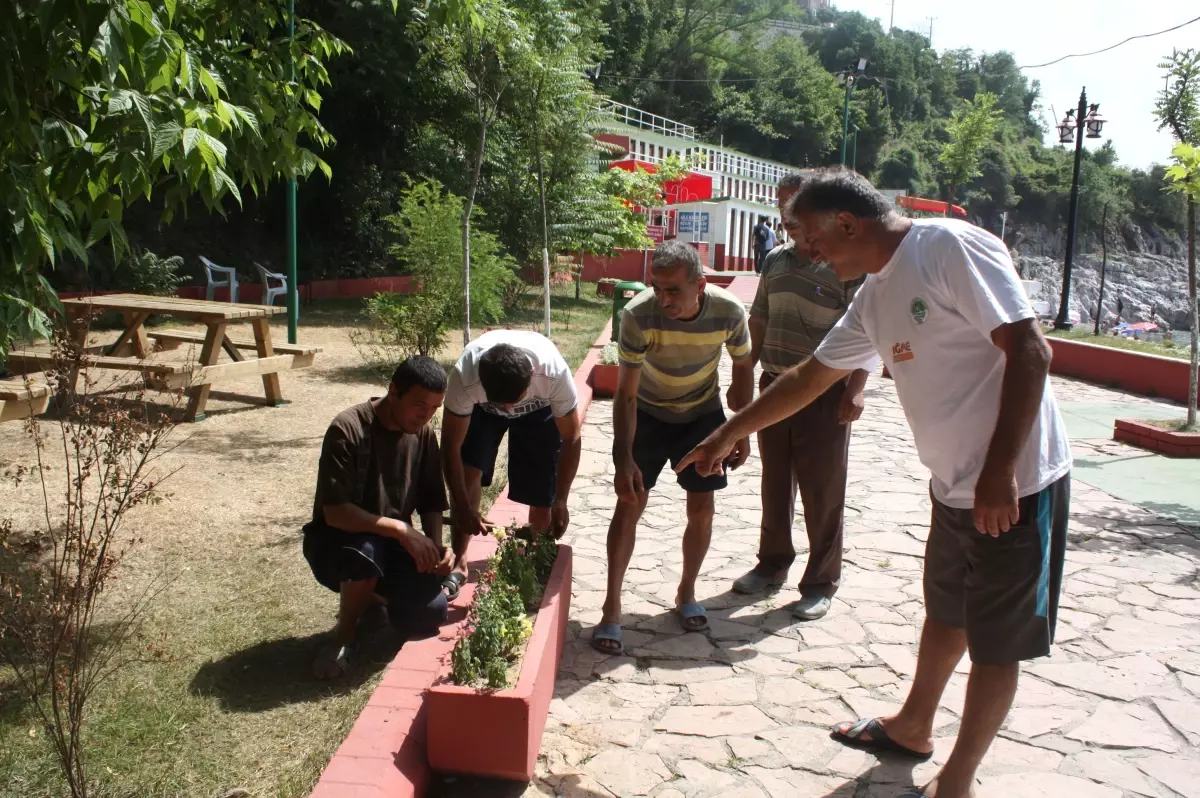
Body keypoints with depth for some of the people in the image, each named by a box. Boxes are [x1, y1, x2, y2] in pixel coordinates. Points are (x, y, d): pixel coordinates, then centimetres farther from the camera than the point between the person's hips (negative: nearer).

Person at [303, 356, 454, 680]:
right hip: (336, 540, -4)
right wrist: (400, 530, -34)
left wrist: (436, 547, -17)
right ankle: (344, 635, -9)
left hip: (394, 543, 5)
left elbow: (431, 503, 3)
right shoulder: (348, 429, -23)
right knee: (365, 553, -41)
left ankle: (376, 596, 16)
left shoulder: (424, 434, -4)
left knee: (431, 612, -21)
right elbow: (335, 512, -27)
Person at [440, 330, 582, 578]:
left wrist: (560, 501, -26)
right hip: (482, 406, 0)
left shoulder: (554, 373, -42)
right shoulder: (464, 377, -42)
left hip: (540, 407, 0)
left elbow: (571, 438, -26)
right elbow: (451, 446, -29)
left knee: (542, 494, -4)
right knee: (467, 472, -19)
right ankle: (459, 561, -4)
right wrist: (463, 507, -28)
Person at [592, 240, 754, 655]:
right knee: (629, 505, -6)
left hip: (703, 414, 2)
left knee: (701, 509, 3)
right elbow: (625, 393, -26)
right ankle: (612, 607, 5)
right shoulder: (638, 314, -32)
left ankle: (686, 593, 26)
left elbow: (743, 366, -6)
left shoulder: (729, 311, -26)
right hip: (648, 413, -2)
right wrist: (624, 459, -33)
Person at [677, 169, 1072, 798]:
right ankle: (913, 726, 45)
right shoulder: (874, 298, 8)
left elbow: (1030, 351, -23)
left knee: (994, 641, 7)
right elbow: (808, 378, 18)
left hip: (1015, 486, -8)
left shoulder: (951, 246, -18)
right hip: (954, 485, 8)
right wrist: (728, 435, 22)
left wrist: (999, 473, -25)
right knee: (944, 612, 24)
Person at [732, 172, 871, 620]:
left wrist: (855, 390, -18)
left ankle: (821, 584, 16)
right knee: (775, 485, 16)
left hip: (825, 394, -6)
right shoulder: (776, 261, 9)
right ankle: (773, 563, 33)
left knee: (823, 495, 3)